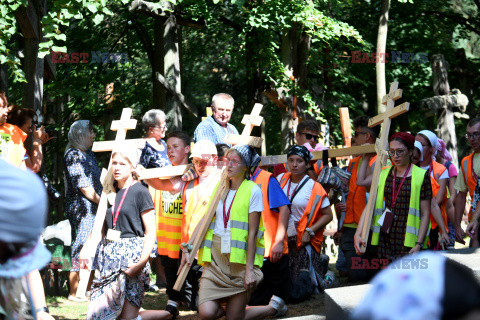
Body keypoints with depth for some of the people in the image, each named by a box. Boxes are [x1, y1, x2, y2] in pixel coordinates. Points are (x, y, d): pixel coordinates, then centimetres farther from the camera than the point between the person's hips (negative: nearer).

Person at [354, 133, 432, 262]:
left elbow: (425, 214, -2)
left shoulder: (421, 176, 0)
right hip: (385, 241, 4)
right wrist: (358, 234, -7)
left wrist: (419, 244, -10)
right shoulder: (383, 175, 12)